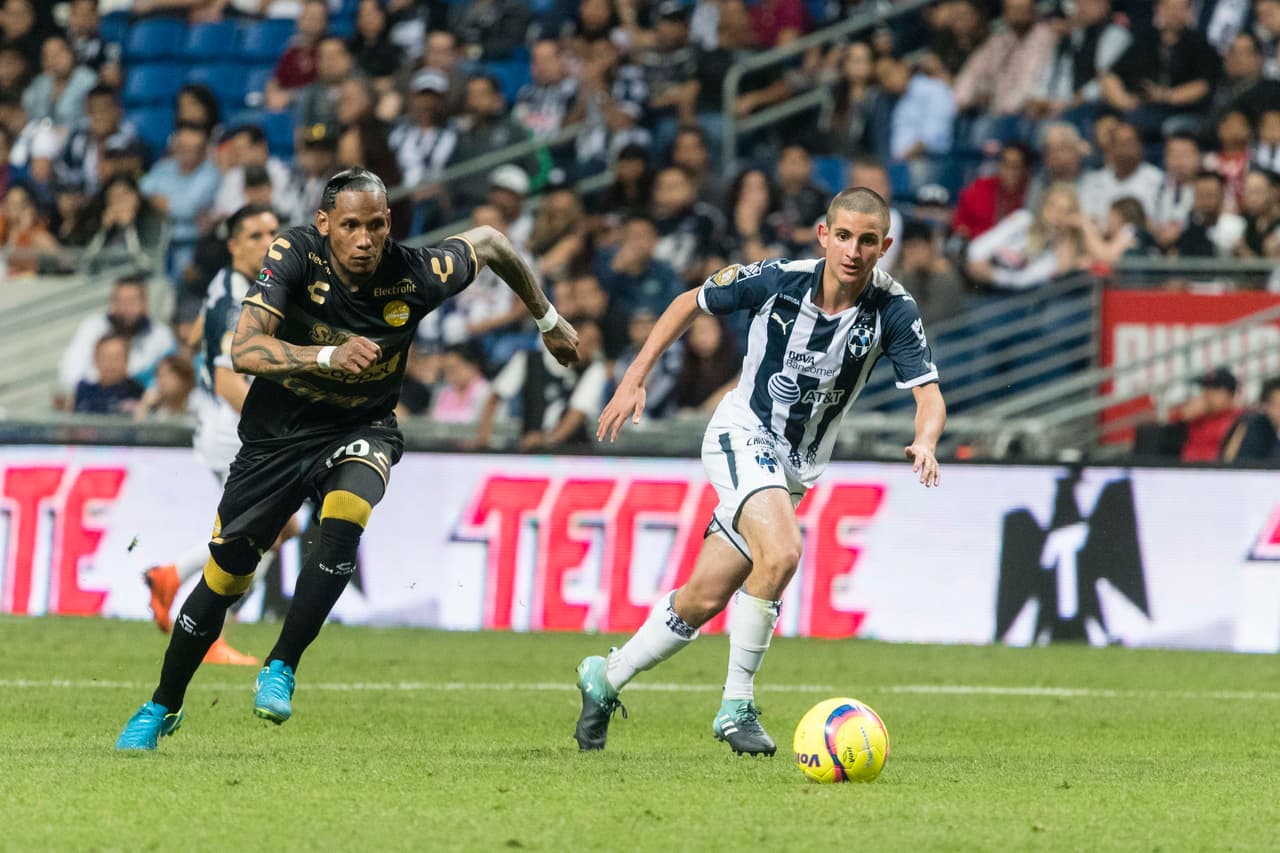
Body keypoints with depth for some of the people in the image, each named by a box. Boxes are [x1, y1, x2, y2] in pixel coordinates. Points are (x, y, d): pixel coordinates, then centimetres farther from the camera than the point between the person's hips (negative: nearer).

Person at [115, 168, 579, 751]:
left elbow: (489, 242, 1)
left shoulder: (416, 277, -21)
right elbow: (244, 351, -35)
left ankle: (281, 669, -20)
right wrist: (329, 356, -49)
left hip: (360, 430, 0)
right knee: (225, 576, 5)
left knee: (344, 519, -33)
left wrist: (547, 319, 14)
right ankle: (164, 707, 28)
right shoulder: (294, 256, -24)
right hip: (278, 433, 0)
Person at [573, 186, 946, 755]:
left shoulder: (893, 311, -14)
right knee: (782, 552, -30)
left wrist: (924, 441, -42)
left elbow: (929, 393, -19)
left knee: (703, 600, 5)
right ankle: (736, 705, -17)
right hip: (741, 436, -4)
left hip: (795, 468, 4)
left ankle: (606, 679, 28)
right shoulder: (778, 281, -16)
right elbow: (691, 303, 0)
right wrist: (634, 381, -3)